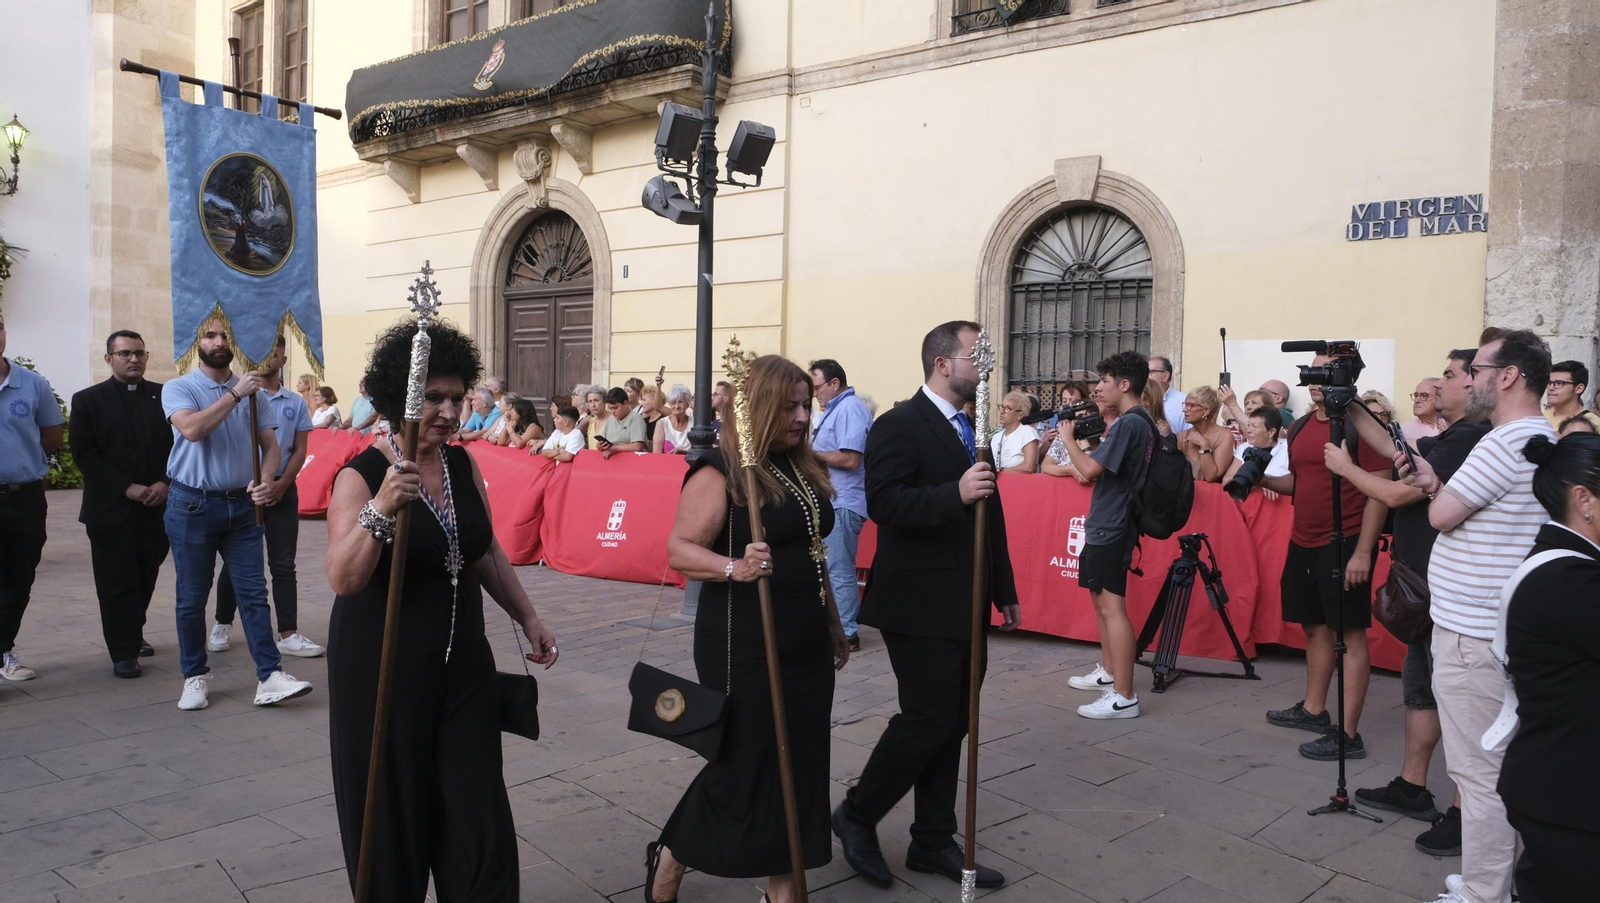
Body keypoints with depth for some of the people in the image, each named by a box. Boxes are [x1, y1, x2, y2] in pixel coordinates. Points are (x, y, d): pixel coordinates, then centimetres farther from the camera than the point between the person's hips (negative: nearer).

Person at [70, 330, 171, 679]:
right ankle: (124, 652, 8)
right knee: (117, 584, 0)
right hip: (110, 509, -2)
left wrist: (164, 483, -11)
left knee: (145, 579, 12)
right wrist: (127, 488, -15)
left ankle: (132, 634, 32)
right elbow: (84, 454, -5)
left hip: (157, 507, 2)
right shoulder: (88, 400, 1)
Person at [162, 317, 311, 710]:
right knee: (192, 598, 7)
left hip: (243, 504, 3)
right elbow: (191, 429, -22)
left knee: (253, 592, 0)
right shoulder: (178, 389, -3)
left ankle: (269, 677, 0)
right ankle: (195, 677, 20)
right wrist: (235, 393, -23)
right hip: (193, 504, -3)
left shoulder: (253, 393, 8)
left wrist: (267, 480, -15)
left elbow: (270, 444, 4)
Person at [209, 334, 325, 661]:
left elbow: (299, 450, 6)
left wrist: (281, 484, -7)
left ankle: (289, 635, 4)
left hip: (283, 490, 2)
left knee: (284, 565, 3)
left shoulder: (295, 403, 8)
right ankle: (222, 626, 24)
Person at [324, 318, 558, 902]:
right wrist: (380, 510, -38)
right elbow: (342, 579, -25)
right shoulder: (361, 475, -14)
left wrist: (527, 617, 15)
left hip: (462, 663, 5)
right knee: (392, 811, 9)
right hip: (382, 670, -4)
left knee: (477, 810, 7)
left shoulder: (464, 466, 3)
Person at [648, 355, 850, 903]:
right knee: (742, 765, 4)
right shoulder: (721, 471, -12)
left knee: (799, 765, 11)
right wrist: (735, 568, -35)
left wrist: (835, 626, 23)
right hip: (744, 647, -7)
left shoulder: (805, 468, 9)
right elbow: (680, 551, -17)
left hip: (806, 646, 7)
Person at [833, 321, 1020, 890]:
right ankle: (857, 815, 16)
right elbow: (884, 502, -23)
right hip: (921, 607, -8)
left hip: (966, 608, 9)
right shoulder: (899, 426, -11)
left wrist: (1004, 592, 19)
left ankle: (934, 843, 25)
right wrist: (955, 494, -33)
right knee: (927, 721, -5)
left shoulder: (972, 430, 16)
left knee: (951, 726, 12)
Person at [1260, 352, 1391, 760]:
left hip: (1345, 545, -7)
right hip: (1303, 543, 7)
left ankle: (1348, 734, 1)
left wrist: (1363, 552, -18)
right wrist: (1266, 479, 0)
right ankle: (1313, 710, 30)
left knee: (1350, 632, -2)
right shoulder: (1300, 428, 11)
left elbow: (1380, 491, -13)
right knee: (1315, 626, 16)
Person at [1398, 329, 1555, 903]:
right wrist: (1436, 484, 4)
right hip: (1496, 626, 11)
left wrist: (1434, 488, 4)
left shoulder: (1507, 442, -18)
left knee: (1479, 773, -2)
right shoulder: (1541, 439, 16)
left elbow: (1442, 514, -16)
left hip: (1473, 634, -11)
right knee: (1496, 768, 18)